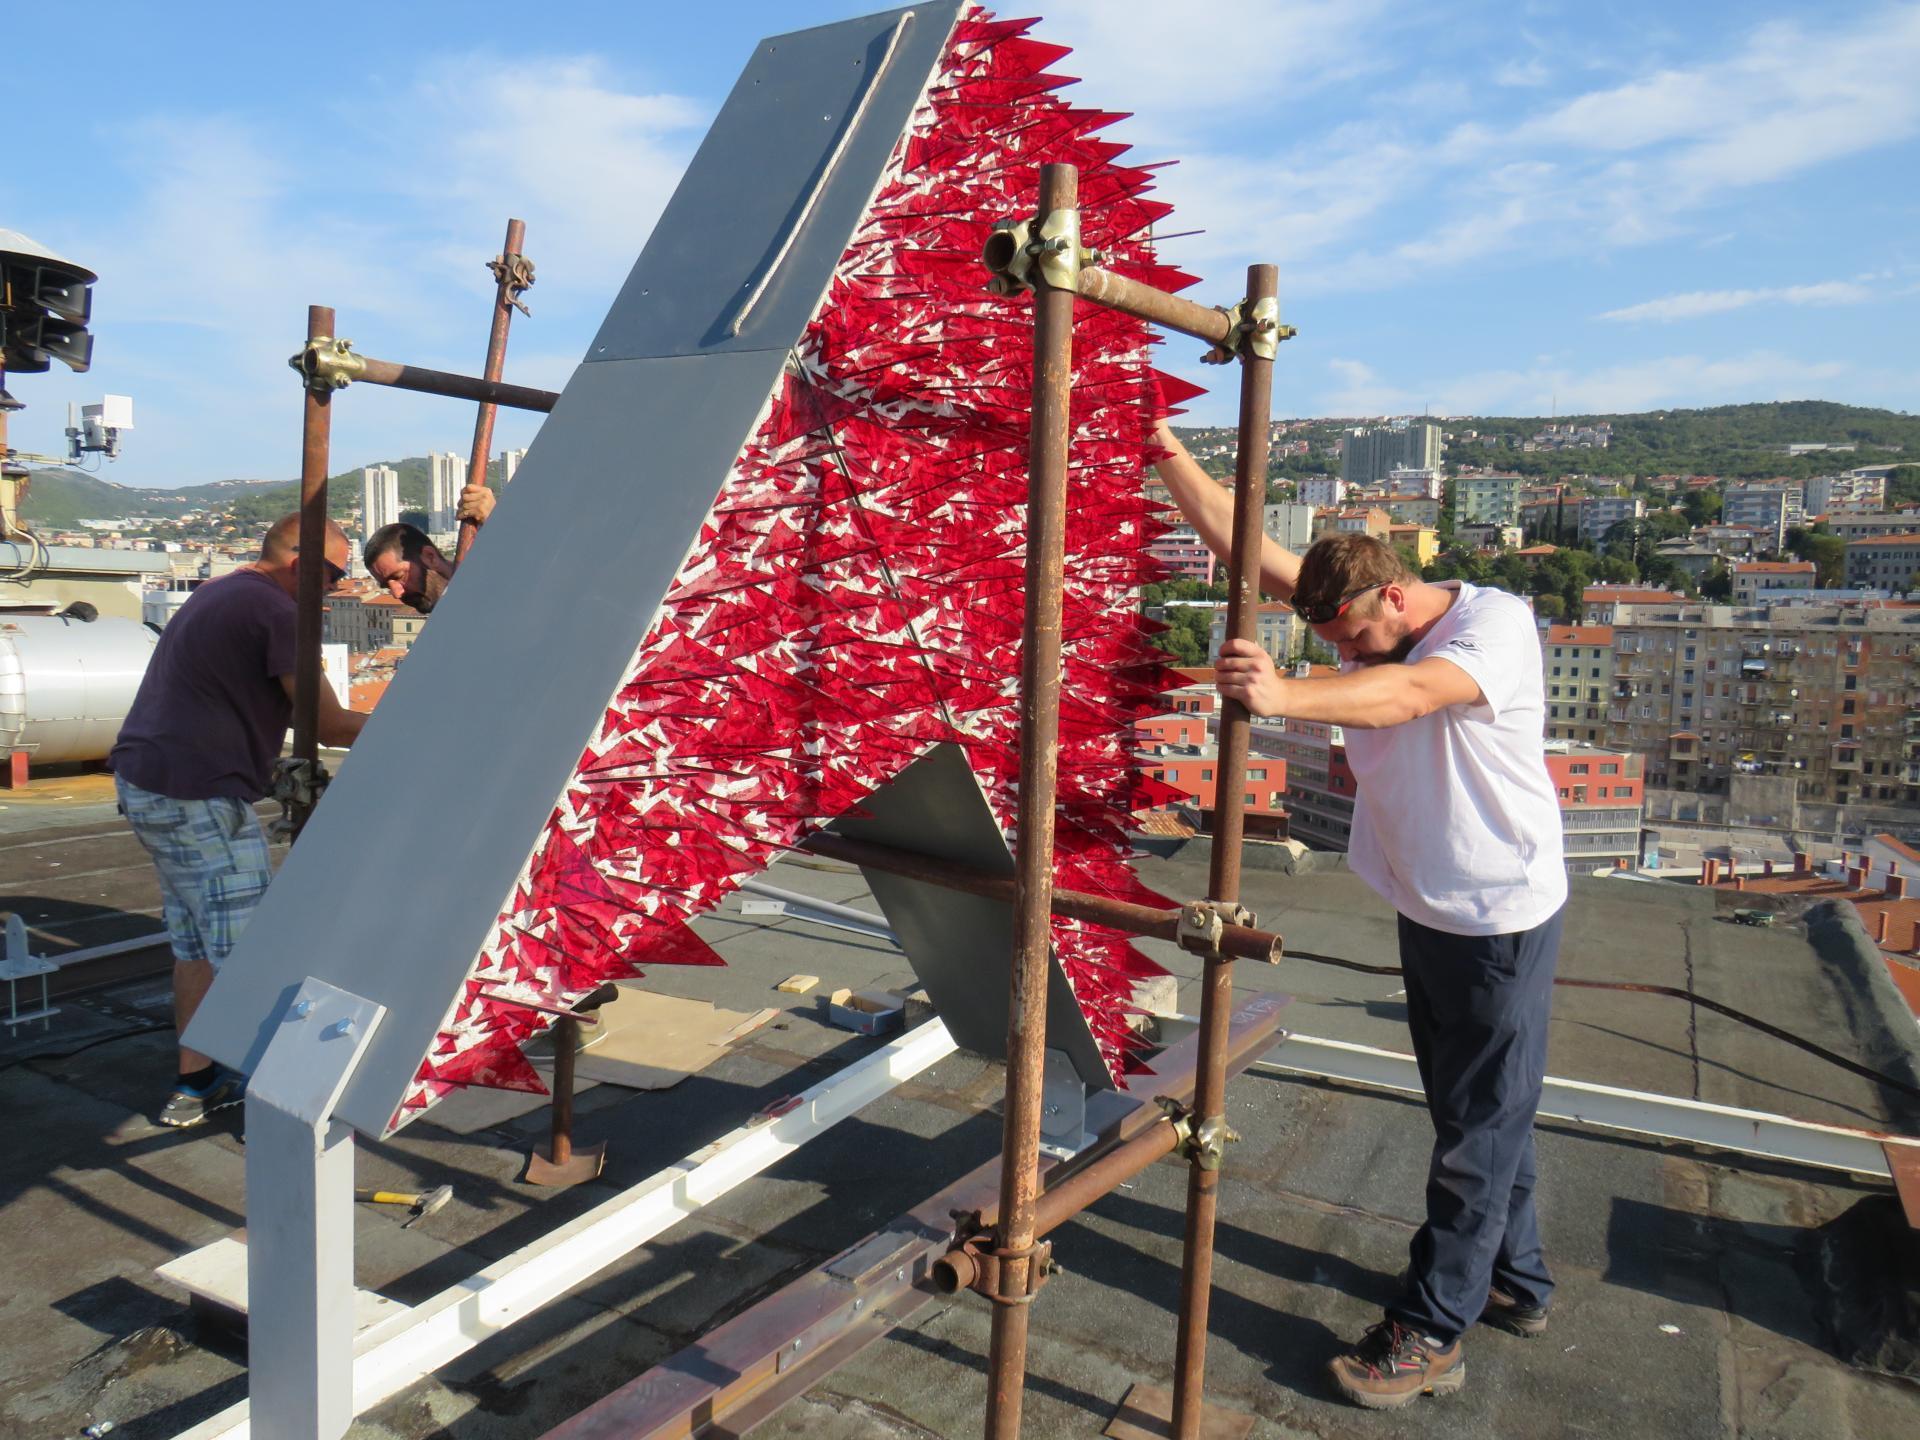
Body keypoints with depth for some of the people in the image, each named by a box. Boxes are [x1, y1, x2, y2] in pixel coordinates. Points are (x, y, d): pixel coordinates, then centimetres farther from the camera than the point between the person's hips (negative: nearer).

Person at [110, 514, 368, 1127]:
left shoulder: (217, 594, 18)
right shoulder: (272, 610, -13)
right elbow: (330, 725, -13)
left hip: (145, 781, 10)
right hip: (196, 796, -10)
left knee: (197, 943, 16)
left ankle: (195, 1085, 23)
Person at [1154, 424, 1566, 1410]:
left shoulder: (1497, 624, -20)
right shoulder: (1362, 623, -1)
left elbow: (1407, 693, -41)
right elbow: (1242, 542, -6)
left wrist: (1283, 695, -54)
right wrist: (1167, 452, -14)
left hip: (1502, 923, -7)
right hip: (1427, 915, 8)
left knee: (1480, 1127, 4)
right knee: (1473, 1113, 21)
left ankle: (1431, 1333, 15)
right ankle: (1513, 1283, 40)